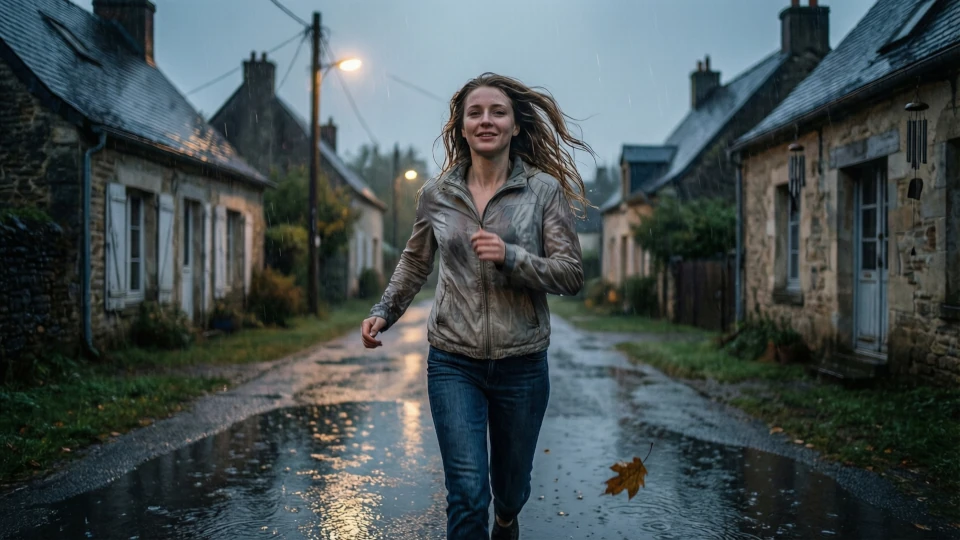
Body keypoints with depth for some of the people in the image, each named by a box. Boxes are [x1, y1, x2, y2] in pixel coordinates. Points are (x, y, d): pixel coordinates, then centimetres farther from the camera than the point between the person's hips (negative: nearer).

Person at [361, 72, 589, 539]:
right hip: (453, 363, 0)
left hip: (521, 365, 0)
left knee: (511, 485, 19)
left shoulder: (544, 190, -4)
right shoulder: (435, 195, 2)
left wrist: (511, 256, -22)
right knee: (467, 492, -11)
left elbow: (571, 275, -8)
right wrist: (384, 313, 8)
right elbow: (415, 262, 18)